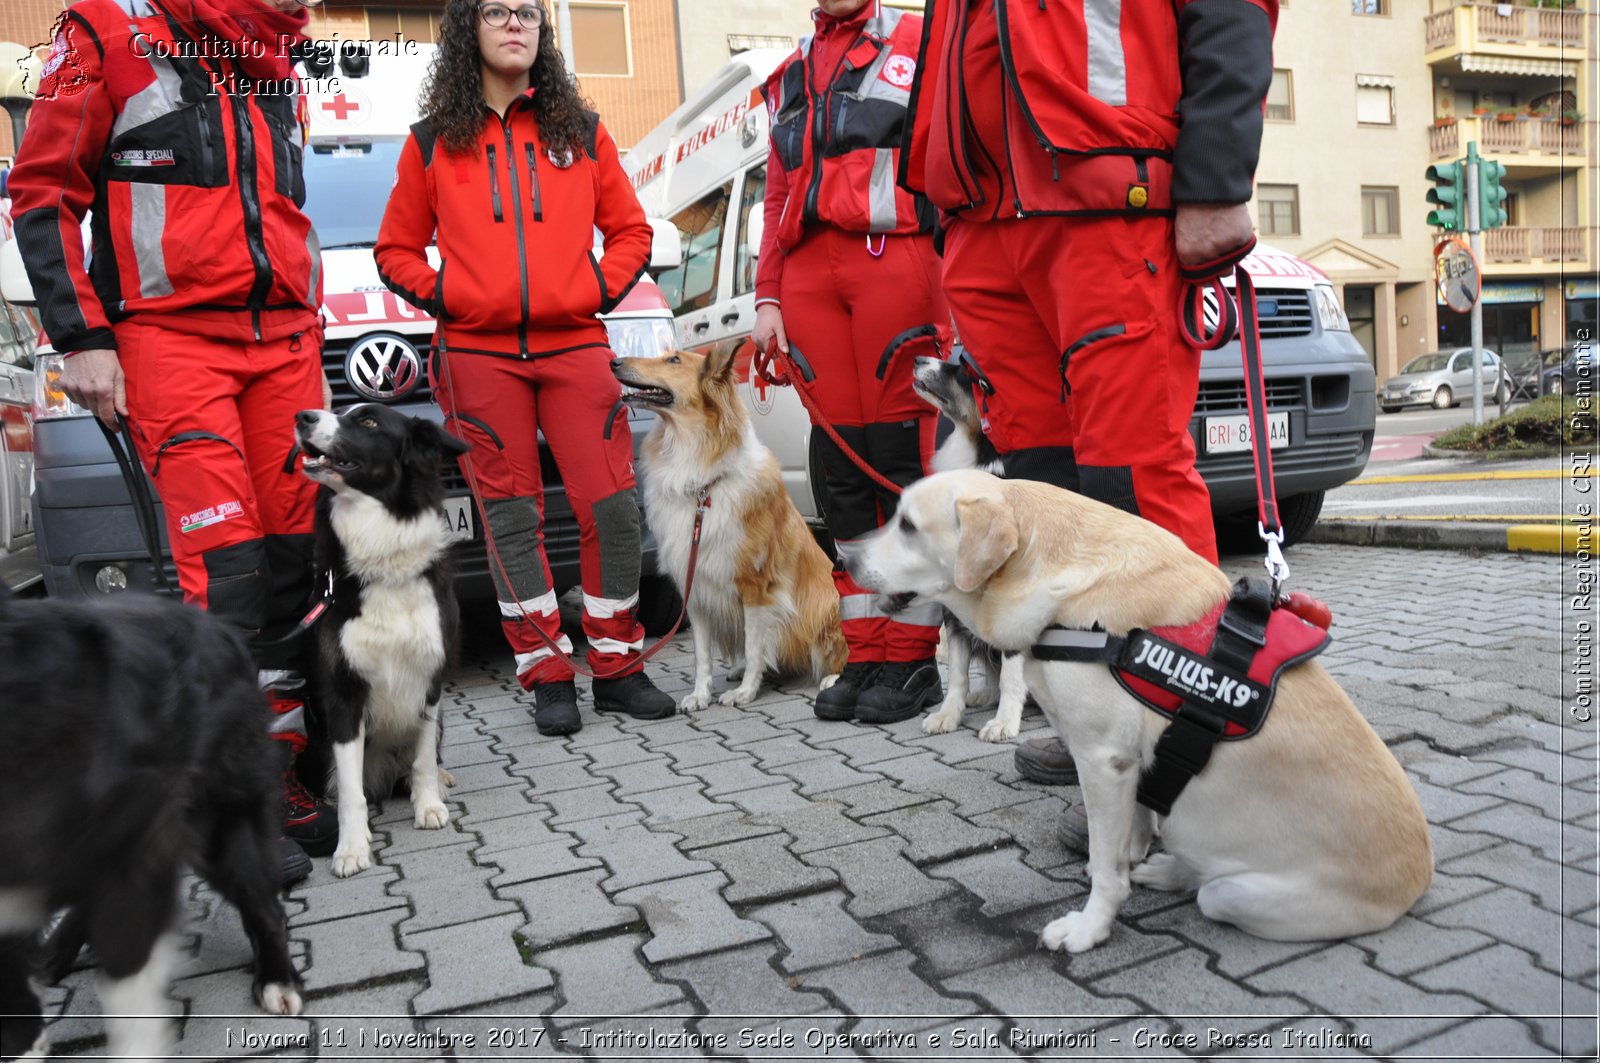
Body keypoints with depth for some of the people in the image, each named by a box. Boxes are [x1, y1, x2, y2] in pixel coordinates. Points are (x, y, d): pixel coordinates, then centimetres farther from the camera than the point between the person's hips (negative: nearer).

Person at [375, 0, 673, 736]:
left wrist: (603, 289, 0)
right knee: (512, 517, 0)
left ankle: (616, 667, 9)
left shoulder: (581, 132, 14)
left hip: (574, 345, 1)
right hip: (478, 355, 0)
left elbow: (629, 229, 16)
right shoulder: (433, 142, 11)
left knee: (612, 506, -5)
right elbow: (396, 249, 15)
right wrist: (438, 295, -2)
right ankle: (547, 678, 10)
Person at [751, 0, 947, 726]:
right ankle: (865, 656, 8)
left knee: (902, 454, -7)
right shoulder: (790, 78, 25)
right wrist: (768, 298, 11)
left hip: (893, 258, -4)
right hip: (809, 274, 5)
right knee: (841, 465, 2)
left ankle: (911, 656, -1)